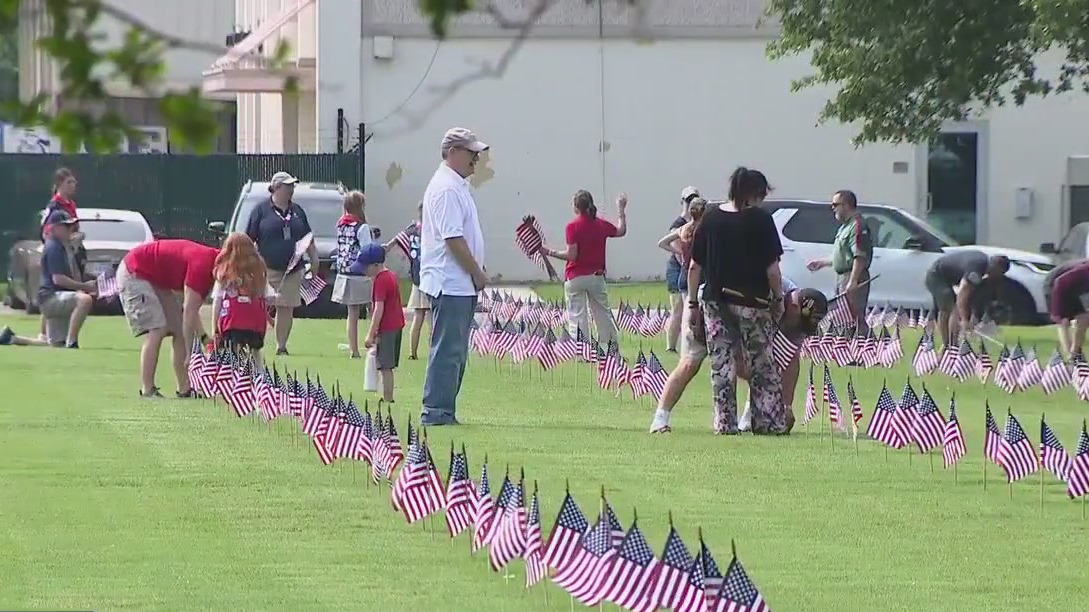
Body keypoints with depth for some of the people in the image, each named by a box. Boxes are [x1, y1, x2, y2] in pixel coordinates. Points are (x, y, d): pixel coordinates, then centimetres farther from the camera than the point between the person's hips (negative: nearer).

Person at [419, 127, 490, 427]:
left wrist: (475, 274, 17)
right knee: (447, 351, -9)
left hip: (460, 286, 11)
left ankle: (443, 412, 15)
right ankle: (436, 412, -9)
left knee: (455, 351, 12)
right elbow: (453, 238, -20)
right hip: (451, 285, -11)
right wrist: (477, 273, -14)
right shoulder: (447, 188, -15)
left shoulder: (456, 186, 18)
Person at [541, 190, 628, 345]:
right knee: (603, 313, 16)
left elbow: (571, 255, -16)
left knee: (577, 317, -3)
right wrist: (621, 209, 32)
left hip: (575, 278, -5)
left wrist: (549, 252, -8)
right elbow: (621, 231, 21)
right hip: (596, 276, 5)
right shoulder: (601, 224, 3)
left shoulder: (573, 227, -12)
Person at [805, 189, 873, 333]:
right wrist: (822, 263, 30)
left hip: (853, 278, -11)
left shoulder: (857, 226, -13)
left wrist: (853, 282, -27)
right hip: (842, 277, 11)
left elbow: (859, 257, -22)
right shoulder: (845, 226, 20)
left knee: (856, 319, -14)